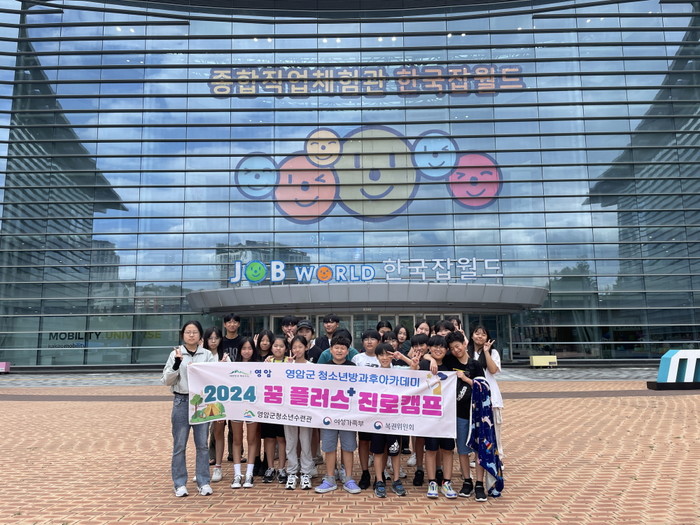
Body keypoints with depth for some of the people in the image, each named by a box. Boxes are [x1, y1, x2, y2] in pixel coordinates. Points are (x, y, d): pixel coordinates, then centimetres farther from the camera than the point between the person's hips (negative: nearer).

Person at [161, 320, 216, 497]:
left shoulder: (207, 355, 4)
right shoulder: (175, 354, 3)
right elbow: (166, 381, 1)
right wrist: (176, 364, -14)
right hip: (181, 401, 0)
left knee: (202, 444, 6)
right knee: (179, 445, 5)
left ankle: (204, 482, 16)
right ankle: (180, 484, 17)